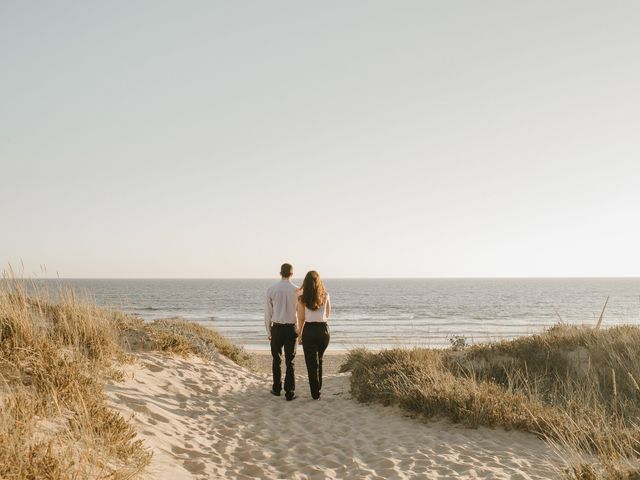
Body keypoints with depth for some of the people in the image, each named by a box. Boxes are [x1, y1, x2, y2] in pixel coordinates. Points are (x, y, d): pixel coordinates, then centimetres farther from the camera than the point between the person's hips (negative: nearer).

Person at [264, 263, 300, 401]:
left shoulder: (271, 289, -4)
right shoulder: (297, 291, -7)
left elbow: (268, 312, 0)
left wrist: (268, 331, 10)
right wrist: (300, 330, 8)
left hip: (277, 328, 1)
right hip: (291, 328, -1)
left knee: (277, 359, 16)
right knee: (290, 361, 4)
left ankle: (277, 389, 27)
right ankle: (290, 393, 5)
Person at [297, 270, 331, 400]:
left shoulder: (302, 299, -7)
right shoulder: (325, 296, -2)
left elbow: (301, 319, -2)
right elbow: (328, 315, 8)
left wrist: (300, 334, 12)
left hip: (309, 330, -2)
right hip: (323, 329, 2)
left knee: (311, 362, 6)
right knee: (319, 360, 22)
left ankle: (315, 393, 6)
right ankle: (318, 387, 30)